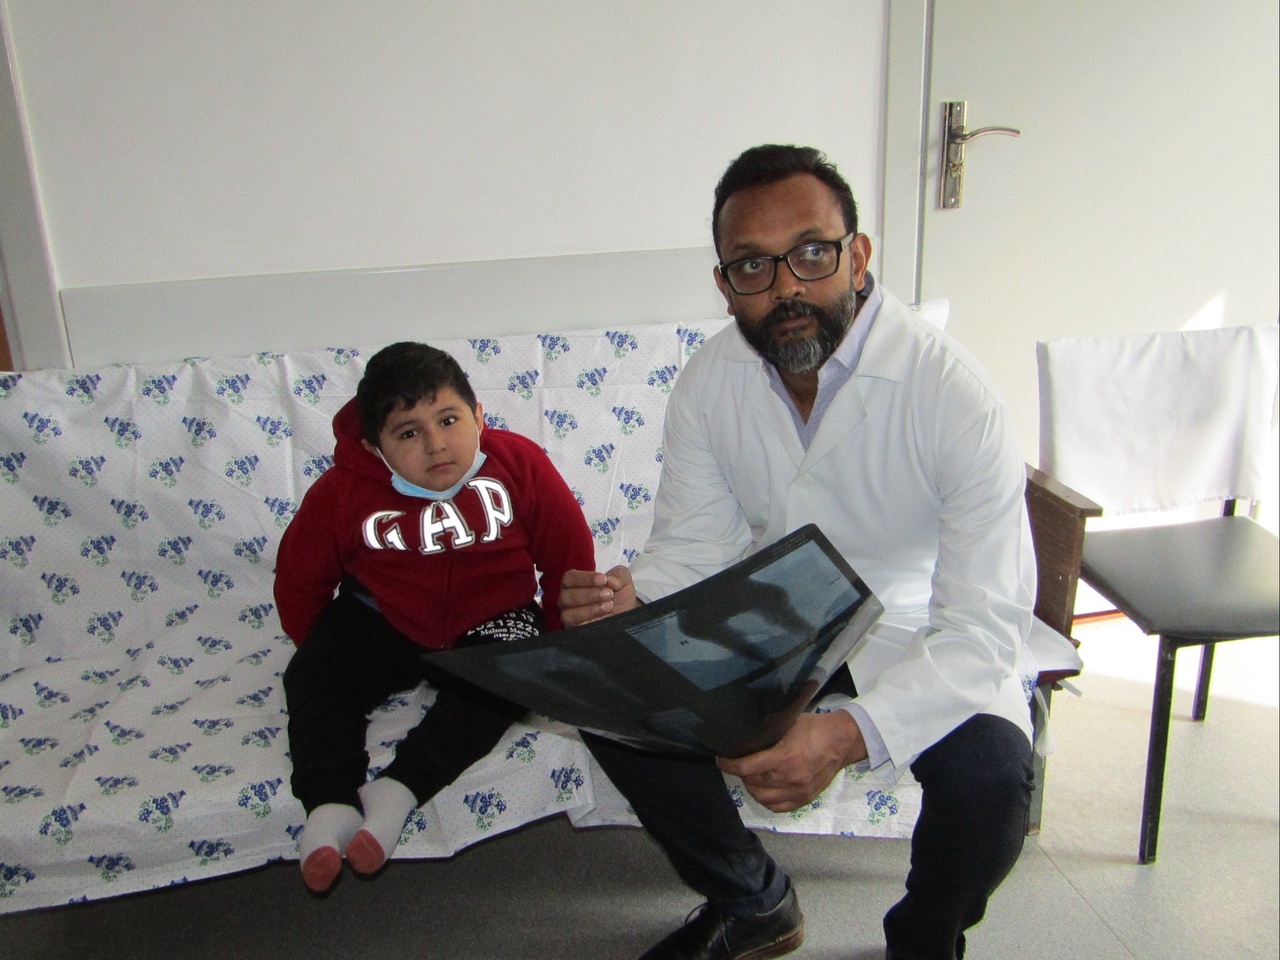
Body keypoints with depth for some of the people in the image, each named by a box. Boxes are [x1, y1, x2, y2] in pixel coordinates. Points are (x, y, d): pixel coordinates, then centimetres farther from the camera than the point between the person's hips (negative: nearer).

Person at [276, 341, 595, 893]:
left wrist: (557, 641, -5)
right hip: (383, 620, 1)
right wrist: (322, 650, 4)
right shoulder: (343, 491, -18)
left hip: (490, 619, -1)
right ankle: (329, 804, -26)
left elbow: (569, 554, -8)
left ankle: (398, 789, -33)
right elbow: (299, 578, -2)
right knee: (314, 678, -18)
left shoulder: (518, 463, -19)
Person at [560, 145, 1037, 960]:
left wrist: (850, 734, -44)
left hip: (916, 635, -3)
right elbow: (696, 547, -4)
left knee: (991, 774, -31)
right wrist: (631, 596, -29)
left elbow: (986, 624, -28)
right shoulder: (709, 382, -12)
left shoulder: (954, 393, -26)